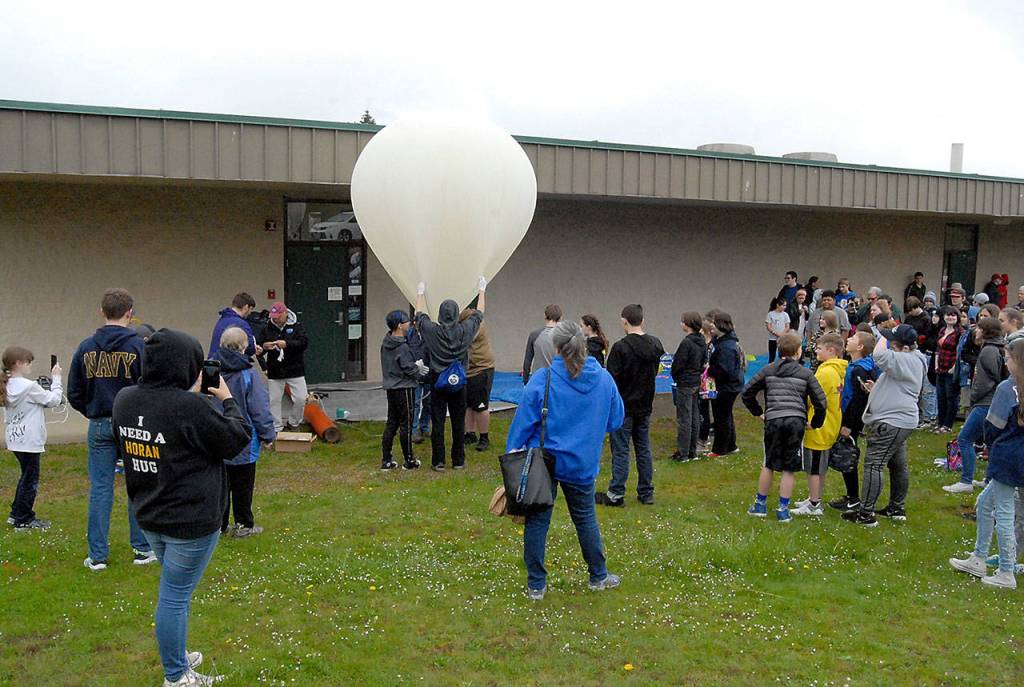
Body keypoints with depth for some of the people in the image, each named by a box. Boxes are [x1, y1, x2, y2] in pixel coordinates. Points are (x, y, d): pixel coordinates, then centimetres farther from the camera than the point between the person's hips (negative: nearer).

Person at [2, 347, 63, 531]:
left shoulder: (8, 386, 6)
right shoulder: (29, 386, -19)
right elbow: (53, 400, -12)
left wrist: (46, 383, 3)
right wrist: (56, 379, -3)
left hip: (15, 440, 9)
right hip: (29, 441, -9)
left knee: (27, 476, 22)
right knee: (30, 480, 2)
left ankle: (16, 514, 29)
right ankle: (23, 521, 10)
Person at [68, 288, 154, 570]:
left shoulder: (86, 348, 1)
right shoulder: (140, 346, -12)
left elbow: (74, 394, 5)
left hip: (99, 427, 3)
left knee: (100, 488, 8)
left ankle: (97, 555, 11)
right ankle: (142, 549, 15)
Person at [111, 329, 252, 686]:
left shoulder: (124, 400, -3)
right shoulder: (191, 407, -26)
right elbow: (238, 439, -13)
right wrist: (227, 399, 0)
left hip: (150, 516, 8)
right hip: (191, 522, -8)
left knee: (176, 589, 24)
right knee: (175, 596, 5)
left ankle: (176, 657, 40)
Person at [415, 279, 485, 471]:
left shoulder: (432, 330, -9)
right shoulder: (465, 330, -7)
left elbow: (419, 314, 11)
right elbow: (479, 314, 11)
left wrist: (420, 293, 27)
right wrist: (481, 291, 26)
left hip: (438, 381, -1)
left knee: (437, 422, 3)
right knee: (458, 422, 8)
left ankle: (438, 462, 5)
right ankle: (458, 461, 15)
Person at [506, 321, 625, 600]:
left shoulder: (542, 380, -14)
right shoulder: (604, 379, -4)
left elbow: (523, 423, -11)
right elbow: (616, 420, 7)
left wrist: (512, 457, -2)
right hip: (582, 463, 3)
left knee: (537, 521, 9)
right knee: (585, 519, 20)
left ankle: (536, 584, 16)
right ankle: (599, 576, 32)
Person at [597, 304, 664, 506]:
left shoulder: (620, 347, -18)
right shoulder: (656, 344, 4)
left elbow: (612, 380, -17)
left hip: (624, 406, -6)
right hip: (645, 406, 6)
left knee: (620, 451, -1)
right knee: (644, 449, 13)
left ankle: (616, 495, 3)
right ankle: (646, 493, 17)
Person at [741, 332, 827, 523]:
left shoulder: (768, 370, 8)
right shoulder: (805, 373, 4)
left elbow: (747, 393, 7)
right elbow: (820, 401, -2)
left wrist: (758, 413, 18)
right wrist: (815, 423, 11)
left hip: (773, 421, 1)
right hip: (796, 421, -1)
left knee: (769, 465, 16)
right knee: (789, 468, 7)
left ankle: (760, 504, 23)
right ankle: (783, 509, 9)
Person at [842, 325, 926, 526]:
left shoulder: (907, 360, -18)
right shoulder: (906, 361, 17)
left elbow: (879, 355, -34)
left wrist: (883, 337, -14)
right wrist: (876, 388, 12)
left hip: (892, 422, -11)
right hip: (899, 421, 11)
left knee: (873, 464, -9)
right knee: (898, 465, 18)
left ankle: (866, 513, -7)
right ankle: (897, 508, 29)